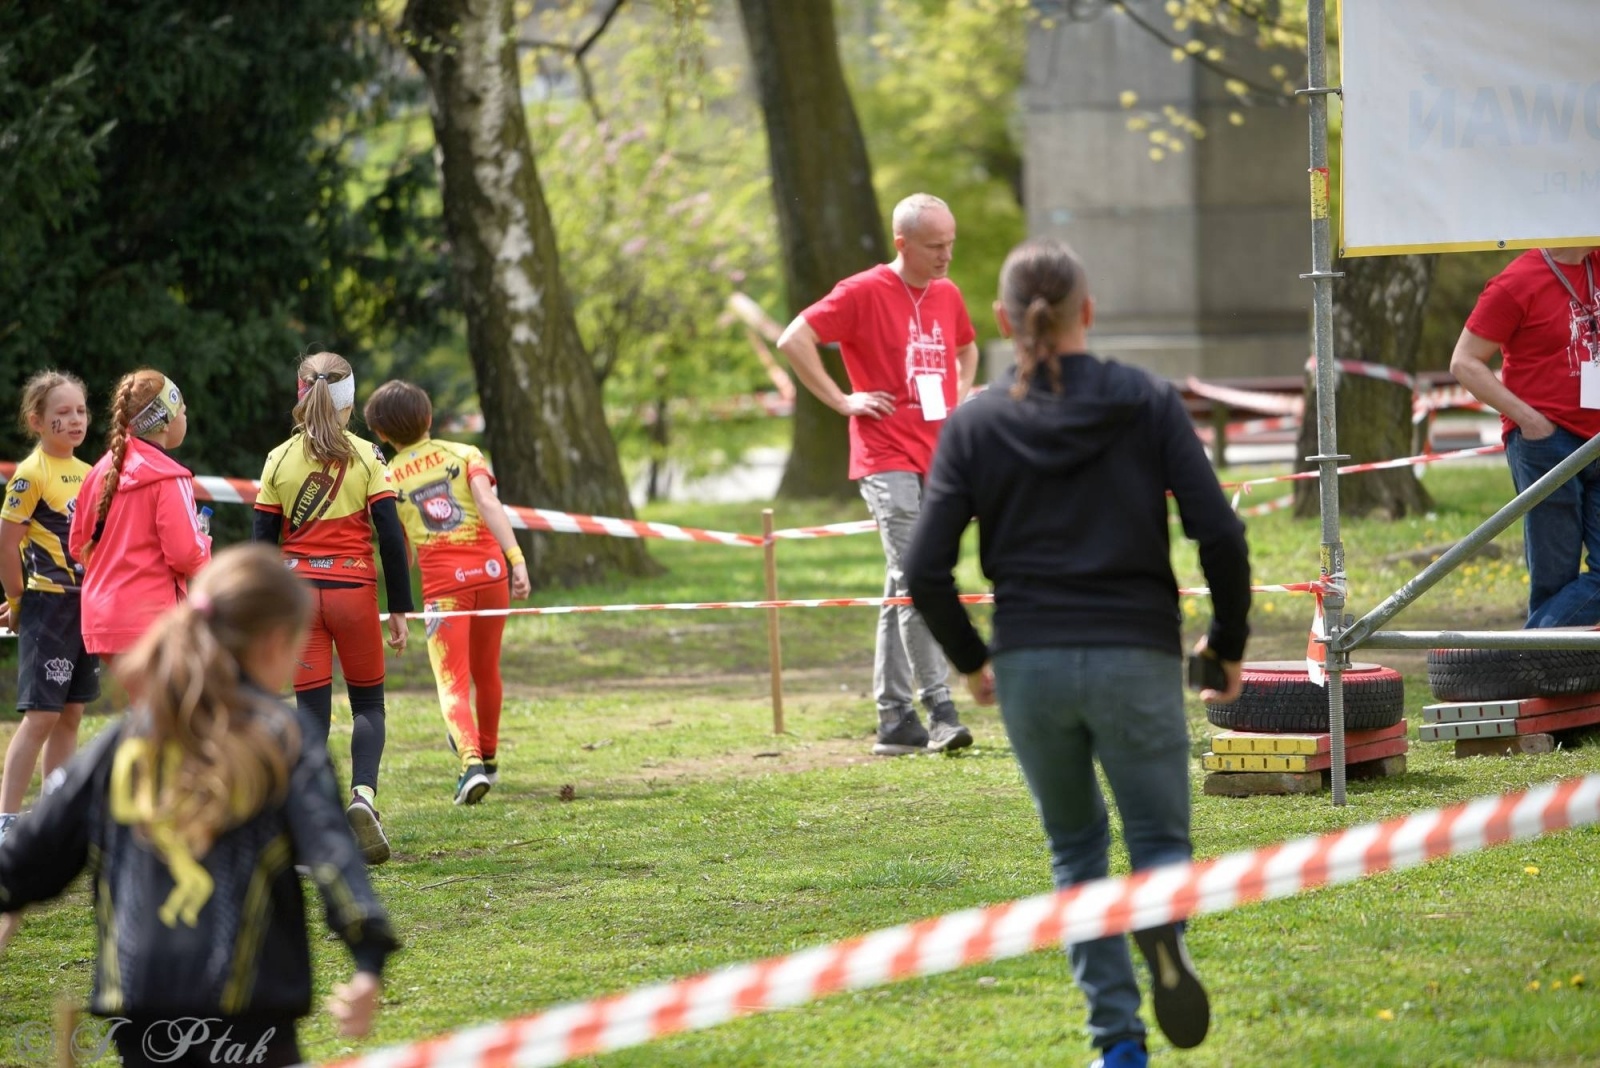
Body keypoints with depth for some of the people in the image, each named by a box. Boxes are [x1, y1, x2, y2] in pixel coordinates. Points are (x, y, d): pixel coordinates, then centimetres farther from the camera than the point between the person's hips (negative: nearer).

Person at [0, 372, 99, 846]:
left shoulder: (87, 473, 11)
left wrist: (100, 600, 11)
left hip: (87, 605, 7)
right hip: (48, 605, -7)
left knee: (70, 713, 10)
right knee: (40, 714, -9)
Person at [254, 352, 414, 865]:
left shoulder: (279, 461, 2)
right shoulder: (366, 457, -2)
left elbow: (264, 542, 3)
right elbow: (391, 535, -5)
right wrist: (399, 608, 2)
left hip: (298, 593, 1)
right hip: (354, 589, -1)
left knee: (311, 709, 5)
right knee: (368, 704, 12)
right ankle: (363, 793, -13)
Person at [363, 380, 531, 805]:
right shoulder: (462, 454, 7)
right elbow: (488, 503, -11)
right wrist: (516, 559, -18)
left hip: (441, 584, -2)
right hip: (489, 570, 2)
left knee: (452, 682, -5)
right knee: (486, 671, 21)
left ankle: (471, 762, -29)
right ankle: (489, 756, 39)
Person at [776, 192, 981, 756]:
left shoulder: (948, 295, 14)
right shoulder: (865, 292, -7)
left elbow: (967, 348, 35)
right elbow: (794, 340, -11)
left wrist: (961, 398, 18)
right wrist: (841, 400, -11)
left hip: (939, 457, 6)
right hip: (887, 458, -6)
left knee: (903, 590, 9)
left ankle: (895, 720, 11)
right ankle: (939, 709, -17)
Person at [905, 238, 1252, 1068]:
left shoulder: (976, 424, 2)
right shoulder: (1146, 402, 0)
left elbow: (925, 571, -2)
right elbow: (1220, 535, -6)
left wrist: (970, 661, 13)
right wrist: (1229, 644, 7)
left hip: (1029, 664, 1)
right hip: (1137, 658, -1)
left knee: (1075, 849, 17)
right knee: (1160, 837, 10)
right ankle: (1161, 918, -27)